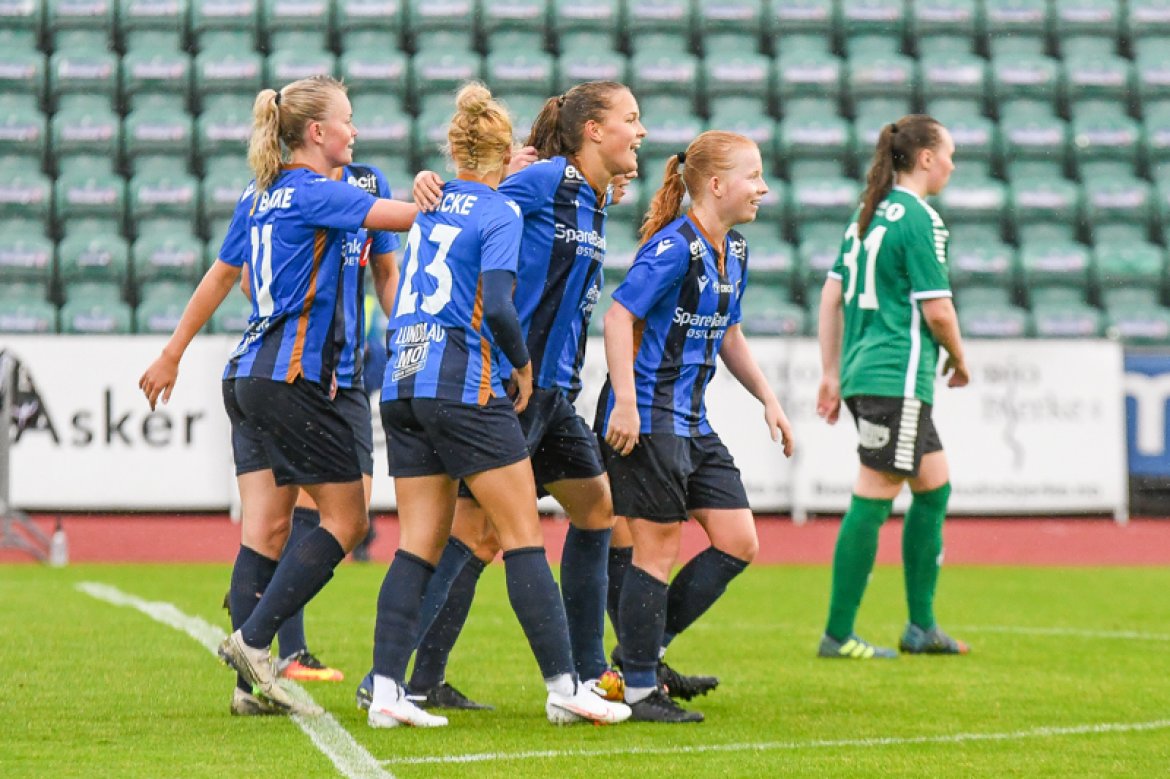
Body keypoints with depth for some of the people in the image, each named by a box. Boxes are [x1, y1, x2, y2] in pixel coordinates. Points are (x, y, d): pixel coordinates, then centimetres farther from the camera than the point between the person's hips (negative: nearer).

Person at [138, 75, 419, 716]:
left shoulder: (259, 198, 15)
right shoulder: (316, 193, -10)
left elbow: (219, 277, 23)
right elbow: (408, 215, -16)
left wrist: (172, 354, 31)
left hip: (248, 375, 9)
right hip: (291, 376, -9)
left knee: (265, 527, 4)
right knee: (346, 520, -2)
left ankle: (251, 682, 0)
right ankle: (253, 640, -9)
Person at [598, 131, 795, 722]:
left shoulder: (733, 251, 12)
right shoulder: (674, 246, -16)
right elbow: (619, 316, -20)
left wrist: (767, 399, 20)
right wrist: (625, 403, -26)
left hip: (693, 424, 9)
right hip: (647, 420, -9)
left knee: (739, 544, 6)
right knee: (658, 548, -4)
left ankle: (643, 649, 17)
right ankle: (639, 689, 5)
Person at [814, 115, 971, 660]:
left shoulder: (868, 213, 14)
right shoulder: (919, 219, -12)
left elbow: (832, 296, 15)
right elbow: (937, 310, -15)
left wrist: (832, 374, 17)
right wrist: (958, 358, 3)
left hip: (864, 371, 9)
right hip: (896, 378, -9)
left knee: (934, 485, 16)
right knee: (871, 501, -6)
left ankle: (921, 626, 19)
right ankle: (838, 635, -4)